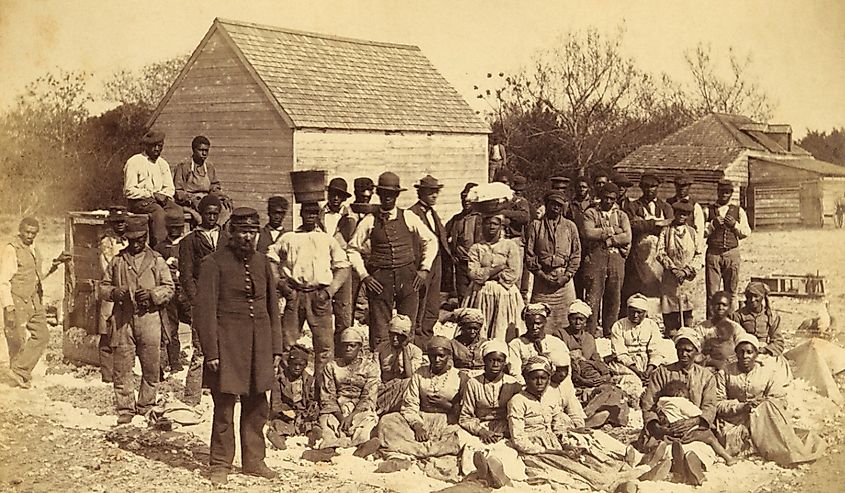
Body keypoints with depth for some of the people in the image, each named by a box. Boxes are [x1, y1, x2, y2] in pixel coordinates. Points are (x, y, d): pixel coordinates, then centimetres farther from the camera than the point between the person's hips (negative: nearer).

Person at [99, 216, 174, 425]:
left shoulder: (156, 260, 8)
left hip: (149, 318, 0)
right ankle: (125, 410, 10)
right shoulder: (118, 260, 10)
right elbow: (103, 286, 14)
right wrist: (114, 292, -8)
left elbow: (169, 288, 6)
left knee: (151, 368, 3)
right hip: (123, 319, 1)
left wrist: (152, 294, -12)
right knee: (122, 368, 0)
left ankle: (146, 408, 17)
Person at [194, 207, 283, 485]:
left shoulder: (262, 262, 12)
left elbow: (272, 307, 16)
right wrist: (211, 351, -12)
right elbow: (204, 309, -7)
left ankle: (253, 461, 21)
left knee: (257, 407, 9)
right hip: (228, 344, -5)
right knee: (224, 407, -1)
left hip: (259, 345, 5)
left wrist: (276, 348, 11)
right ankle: (220, 465, 10)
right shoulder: (214, 263, -5)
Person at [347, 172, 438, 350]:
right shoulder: (369, 222, 4)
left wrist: (424, 269, 6)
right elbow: (352, 249, 10)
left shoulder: (409, 218, 6)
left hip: (407, 277, 1)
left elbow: (431, 241, 15)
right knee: (379, 330, -2)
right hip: (380, 279, -1)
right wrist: (364, 275, 0)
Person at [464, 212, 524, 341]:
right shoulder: (476, 248, 9)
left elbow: (513, 275, -5)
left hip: (505, 296, -1)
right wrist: (499, 267, -9)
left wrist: (486, 274, -5)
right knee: (479, 334, -3)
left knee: (502, 335, -4)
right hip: (481, 295, 1)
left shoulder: (510, 246, 5)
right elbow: (473, 274, -5)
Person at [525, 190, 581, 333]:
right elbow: (529, 254, 3)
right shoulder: (535, 225, 7)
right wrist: (541, 274, -6)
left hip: (564, 279, 1)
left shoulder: (570, 226, 11)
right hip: (542, 278, -1)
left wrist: (567, 276, -3)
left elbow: (576, 254, 9)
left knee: (565, 318, -2)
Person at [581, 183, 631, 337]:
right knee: (593, 297, -8)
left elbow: (627, 237, 2)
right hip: (595, 257, -3)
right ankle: (591, 333, -6)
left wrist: (608, 240, -8)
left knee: (614, 299, 4)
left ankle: (610, 334, 10)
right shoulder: (590, 213, 8)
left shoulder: (621, 215, 17)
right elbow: (589, 233, -9)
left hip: (616, 258, 3)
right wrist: (612, 230, -5)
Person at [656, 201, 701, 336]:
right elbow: (660, 253, -1)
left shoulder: (692, 232, 11)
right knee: (669, 309, -3)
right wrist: (673, 268, -12)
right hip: (669, 277, -1)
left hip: (688, 277, 1)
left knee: (687, 309, 0)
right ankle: (671, 334, 2)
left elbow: (698, 255, 5)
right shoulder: (665, 231, 6)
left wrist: (686, 271, -8)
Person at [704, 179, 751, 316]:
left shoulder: (738, 211, 13)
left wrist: (735, 224, -6)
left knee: (731, 290, 1)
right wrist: (713, 225, -9)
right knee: (712, 292, -4)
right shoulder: (708, 211, 10)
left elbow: (747, 232, 9)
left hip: (732, 253, 1)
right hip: (713, 253, -1)